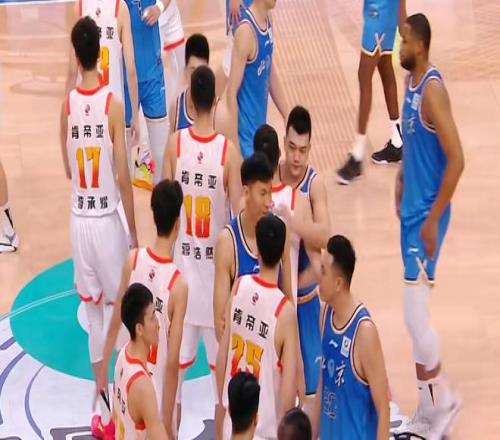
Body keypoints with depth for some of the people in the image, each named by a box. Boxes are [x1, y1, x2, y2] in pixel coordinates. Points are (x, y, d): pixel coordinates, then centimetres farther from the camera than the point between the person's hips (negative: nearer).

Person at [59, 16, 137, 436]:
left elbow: (69, 170, 9)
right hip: (107, 218, -4)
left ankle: (102, 403, 18)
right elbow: (123, 176, -12)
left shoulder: (68, 105, -2)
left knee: (94, 315, 12)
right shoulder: (113, 104, -14)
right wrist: (134, 231, -3)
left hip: (79, 218, 4)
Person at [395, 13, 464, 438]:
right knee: (414, 313, 12)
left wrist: (432, 219, -21)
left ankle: (442, 400, 7)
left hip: (426, 216, -9)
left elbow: (456, 160, -24)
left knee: (415, 314, -8)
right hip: (411, 210, 9)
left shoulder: (433, 89, -21)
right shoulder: (412, 83, 7)